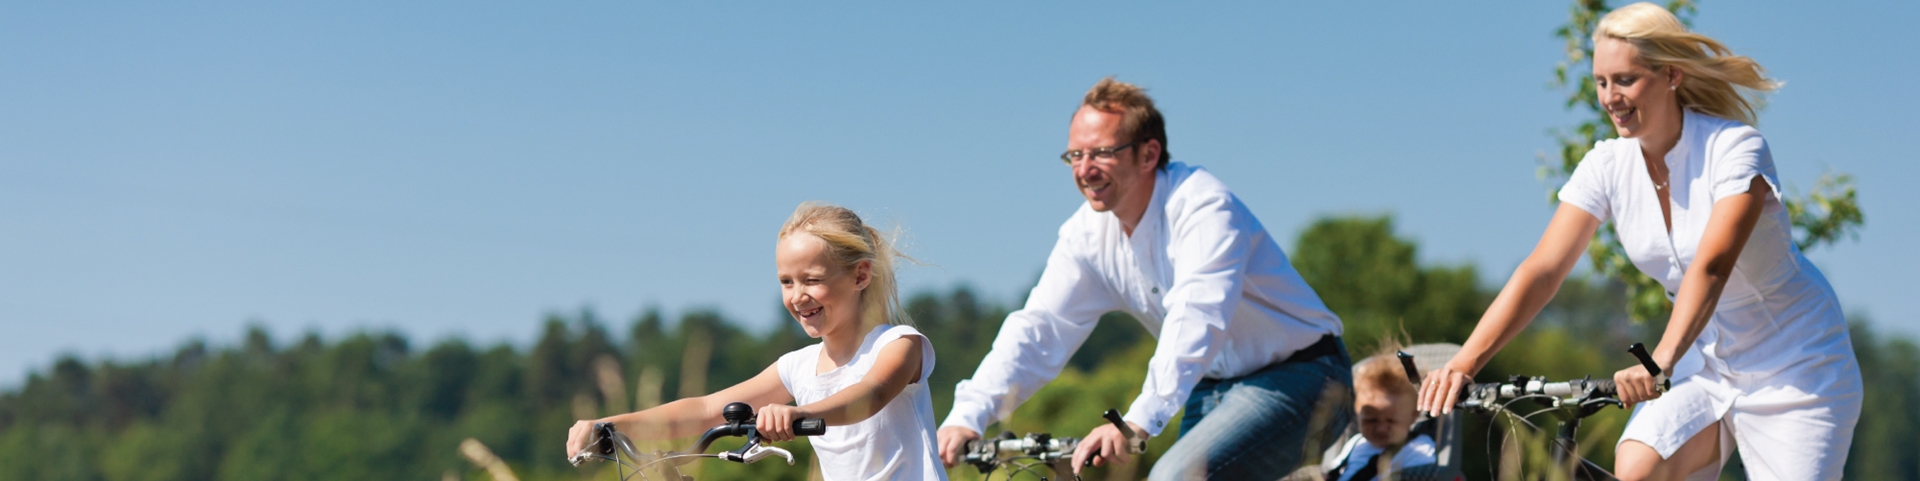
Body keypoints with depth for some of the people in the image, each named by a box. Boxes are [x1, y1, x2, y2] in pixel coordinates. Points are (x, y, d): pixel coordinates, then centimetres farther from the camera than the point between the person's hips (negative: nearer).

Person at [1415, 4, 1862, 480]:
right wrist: (1464, 362, -27)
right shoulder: (1609, 166, -7)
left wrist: (1661, 360, -52)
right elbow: (1541, 271, -13)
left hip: (1796, 371, -4)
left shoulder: (1735, 149, -22)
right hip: (1705, 365, 4)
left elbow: (1710, 266, -36)